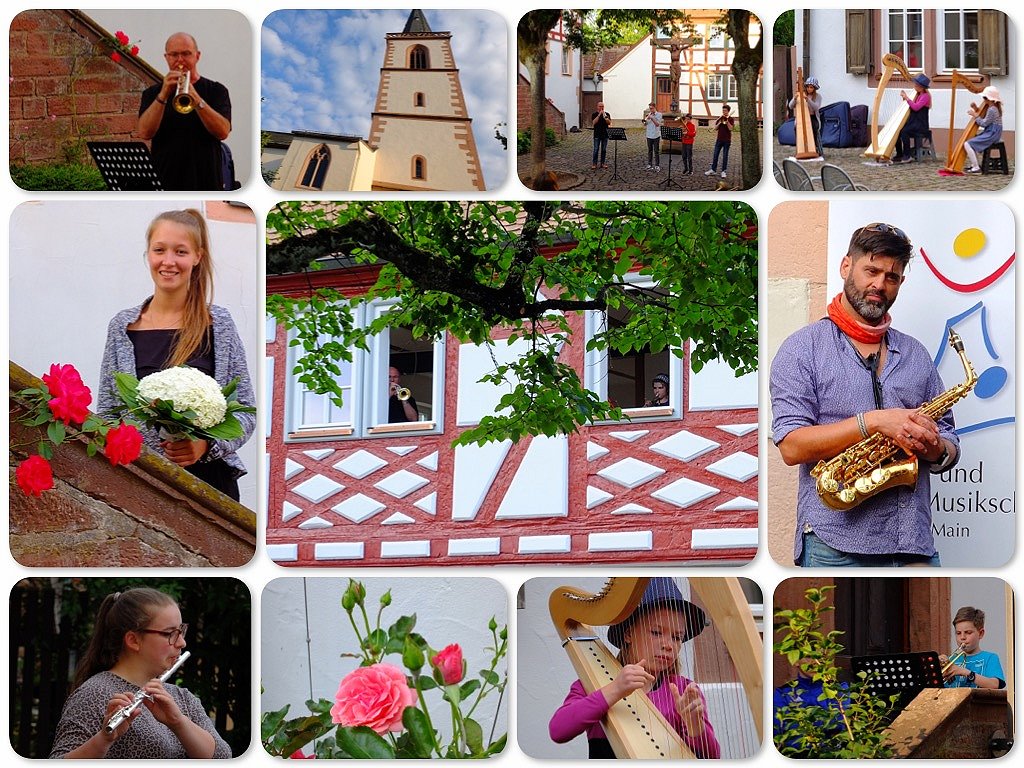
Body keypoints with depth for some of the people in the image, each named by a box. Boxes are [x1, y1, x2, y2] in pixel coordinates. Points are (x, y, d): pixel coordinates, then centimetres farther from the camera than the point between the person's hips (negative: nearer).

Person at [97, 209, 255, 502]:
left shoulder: (219, 324, -1)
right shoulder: (122, 326, 4)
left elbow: (246, 412, -1)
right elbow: (106, 413, 8)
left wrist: (207, 444, -17)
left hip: (208, 476, -1)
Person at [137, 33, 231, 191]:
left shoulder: (216, 90, 8)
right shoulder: (152, 93, 11)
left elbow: (223, 132, -9)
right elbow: (145, 132, -6)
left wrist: (196, 99, -20)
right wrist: (163, 95, -16)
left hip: (206, 184, 0)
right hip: (164, 183, 1)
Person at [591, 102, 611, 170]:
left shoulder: (607, 114, 8)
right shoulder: (594, 114, 2)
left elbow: (609, 123, -2)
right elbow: (594, 122, -13)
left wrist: (606, 117, -21)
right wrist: (599, 115, -17)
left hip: (605, 134, 2)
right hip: (597, 135, -2)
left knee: (604, 150, 5)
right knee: (596, 150, -5)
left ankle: (603, 163, 12)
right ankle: (594, 164, -3)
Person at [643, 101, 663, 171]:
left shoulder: (659, 115, -2)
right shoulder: (648, 114, 9)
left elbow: (657, 124, -13)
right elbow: (645, 124, 5)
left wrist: (652, 118, -21)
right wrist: (645, 118, -11)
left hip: (656, 135, -4)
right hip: (649, 135, 4)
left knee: (656, 151, -1)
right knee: (649, 151, 9)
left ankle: (657, 165, 3)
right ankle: (649, 165, 15)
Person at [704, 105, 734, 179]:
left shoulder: (731, 119, -1)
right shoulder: (720, 118, 8)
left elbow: (730, 128, -14)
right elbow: (715, 128, 5)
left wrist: (726, 121, -21)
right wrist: (719, 122, -11)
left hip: (727, 140, -3)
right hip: (719, 139, 3)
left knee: (725, 156, 1)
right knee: (715, 155, 4)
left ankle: (723, 171, 5)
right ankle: (713, 170, 10)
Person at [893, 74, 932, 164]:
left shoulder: (925, 96, -10)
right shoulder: (917, 95, 16)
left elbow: (916, 107, -22)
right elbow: (912, 107, 17)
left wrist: (907, 98, -20)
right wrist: (905, 98, 4)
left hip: (921, 125, -8)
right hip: (913, 122, 8)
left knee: (904, 131, -29)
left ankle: (907, 156, -23)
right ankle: (899, 155, -3)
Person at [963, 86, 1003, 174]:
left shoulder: (992, 110, -20)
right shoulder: (994, 108, 11)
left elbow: (984, 123, -18)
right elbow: (982, 116, 16)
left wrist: (975, 115, -12)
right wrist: (976, 109, 3)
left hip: (991, 135, -11)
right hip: (989, 133, 11)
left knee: (967, 144, -16)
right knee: (971, 141, 25)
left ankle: (976, 167, -15)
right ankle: (975, 164, 20)